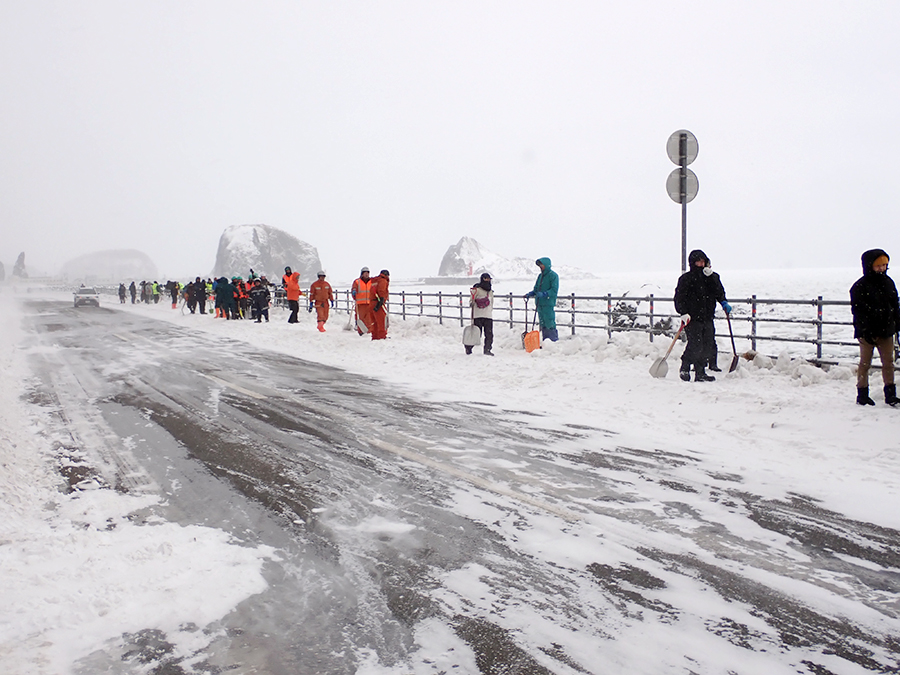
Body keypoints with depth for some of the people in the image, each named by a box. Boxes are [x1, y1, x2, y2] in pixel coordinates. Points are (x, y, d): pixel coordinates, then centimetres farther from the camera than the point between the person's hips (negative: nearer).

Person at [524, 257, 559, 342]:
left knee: (550, 324, -10)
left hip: (549, 304, -8)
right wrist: (530, 293, 5)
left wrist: (544, 294, -24)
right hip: (540, 304, 8)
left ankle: (555, 342, -4)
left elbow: (554, 290, -14)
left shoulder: (553, 275, -6)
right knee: (543, 325, 10)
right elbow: (536, 289, 23)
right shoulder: (540, 276, 18)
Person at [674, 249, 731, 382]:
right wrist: (684, 313, -16)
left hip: (707, 318, 5)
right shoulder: (686, 278, -1)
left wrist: (724, 303, -14)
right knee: (695, 346, -12)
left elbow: (719, 292, 7)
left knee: (708, 346, 4)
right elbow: (679, 298, -6)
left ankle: (700, 373, 14)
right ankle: (684, 368, 10)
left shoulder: (712, 277, 14)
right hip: (692, 318, -5)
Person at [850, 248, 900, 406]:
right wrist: (867, 332, -16)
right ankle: (862, 395, 12)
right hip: (867, 332, -5)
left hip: (886, 331, 5)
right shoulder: (860, 286, -10)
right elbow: (858, 310, -12)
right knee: (865, 363, 3)